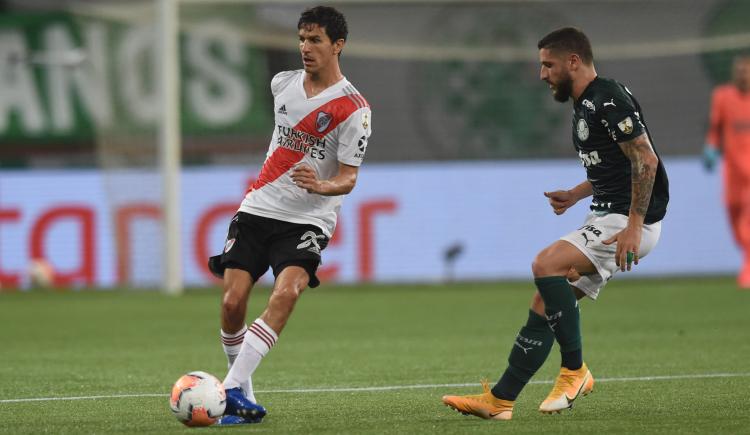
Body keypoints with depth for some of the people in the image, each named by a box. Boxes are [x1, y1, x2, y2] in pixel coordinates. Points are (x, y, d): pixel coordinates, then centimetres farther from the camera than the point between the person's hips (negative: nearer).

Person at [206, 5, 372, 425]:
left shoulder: (353, 108, -10)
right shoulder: (283, 84, 7)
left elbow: (349, 177, -11)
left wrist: (321, 186, -32)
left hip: (307, 221, -5)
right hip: (258, 209, 5)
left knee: (286, 293, -28)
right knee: (232, 303, -9)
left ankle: (232, 390, -33)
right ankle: (245, 400, 6)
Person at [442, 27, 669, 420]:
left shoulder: (608, 100, -14)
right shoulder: (585, 106, 17)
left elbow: (645, 159, -21)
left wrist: (634, 225, -25)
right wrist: (577, 194, 17)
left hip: (629, 223, -10)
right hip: (605, 218, 10)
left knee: (546, 264, -25)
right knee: (544, 304, 5)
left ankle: (575, 371, -14)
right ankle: (499, 400, 7)